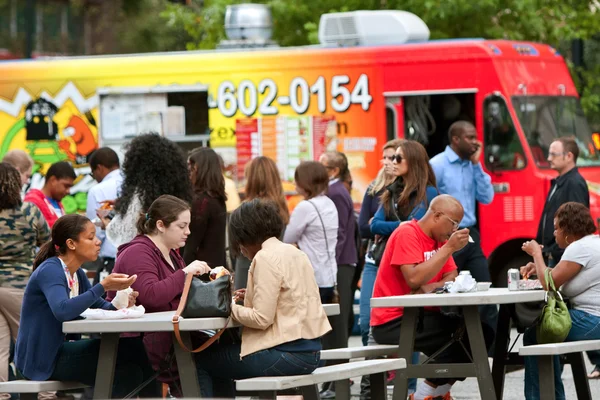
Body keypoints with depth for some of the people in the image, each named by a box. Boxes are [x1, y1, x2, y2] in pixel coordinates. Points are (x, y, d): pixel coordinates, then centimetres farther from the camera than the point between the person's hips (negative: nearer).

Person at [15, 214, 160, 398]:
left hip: (61, 350, 8)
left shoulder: (77, 273, 10)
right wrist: (103, 286, -35)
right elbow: (62, 311, -34)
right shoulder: (50, 271, -17)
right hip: (41, 357, -8)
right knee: (130, 350, -14)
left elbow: (100, 307, 10)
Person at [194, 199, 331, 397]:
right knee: (223, 350, 28)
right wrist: (251, 297, 15)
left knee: (201, 361, 3)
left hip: (286, 354, -9)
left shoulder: (266, 257, -14)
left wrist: (230, 307, -4)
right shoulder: (295, 253, 14)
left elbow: (262, 319, -19)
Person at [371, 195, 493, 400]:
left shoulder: (439, 238, 12)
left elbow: (452, 277, 4)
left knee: (482, 331, -2)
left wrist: (432, 287, -19)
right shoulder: (407, 233, -15)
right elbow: (414, 279, -26)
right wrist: (449, 248, -23)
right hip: (393, 322, -9)